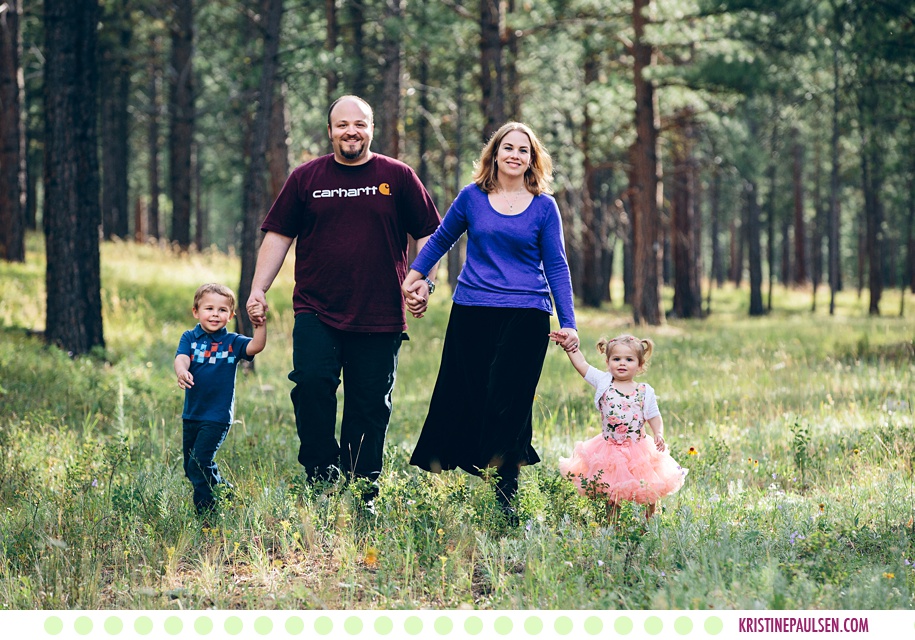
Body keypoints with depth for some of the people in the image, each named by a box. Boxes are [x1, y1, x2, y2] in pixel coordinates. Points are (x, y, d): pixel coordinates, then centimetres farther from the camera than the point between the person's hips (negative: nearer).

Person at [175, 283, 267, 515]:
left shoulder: (232, 342, -1)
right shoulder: (190, 338, 2)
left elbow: (256, 346, -17)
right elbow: (181, 357, -16)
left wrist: (261, 324, -33)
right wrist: (181, 371, -38)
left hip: (217, 416, -4)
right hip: (191, 414, 4)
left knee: (199, 465, -14)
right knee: (190, 469, 14)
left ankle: (206, 511, -1)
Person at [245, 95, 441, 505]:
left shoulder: (398, 177, 7)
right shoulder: (306, 178, 8)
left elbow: (428, 234, 11)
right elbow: (279, 235, 10)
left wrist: (424, 282, -2)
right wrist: (258, 289, 1)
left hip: (380, 318, 0)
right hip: (316, 312, 0)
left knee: (369, 409, 2)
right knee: (312, 381, -21)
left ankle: (362, 498, 11)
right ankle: (322, 478, -7)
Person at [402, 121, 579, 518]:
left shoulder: (543, 207, 4)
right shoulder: (472, 198, 6)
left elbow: (556, 266, 5)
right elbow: (441, 240, 21)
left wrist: (568, 323, -2)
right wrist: (414, 276, 18)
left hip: (526, 317, -1)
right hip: (472, 312, 1)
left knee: (508, 403, -7)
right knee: (462, 400, 2)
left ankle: (504, 500, 1)